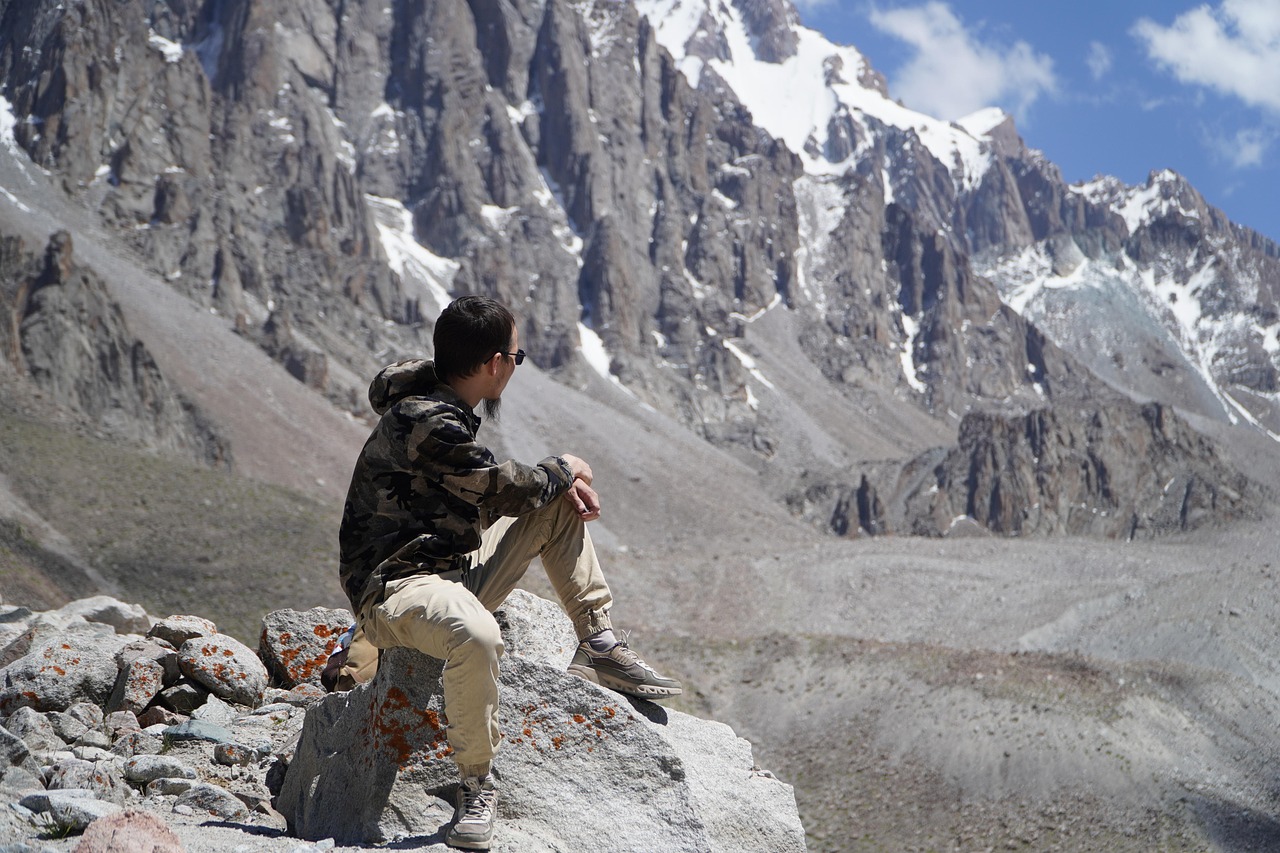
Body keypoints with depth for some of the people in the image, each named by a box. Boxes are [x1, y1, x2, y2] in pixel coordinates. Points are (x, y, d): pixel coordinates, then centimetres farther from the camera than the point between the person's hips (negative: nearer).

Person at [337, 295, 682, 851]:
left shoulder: (441, 410, 11)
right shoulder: (423, 422, -21)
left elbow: (489, 493, 22)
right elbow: (506, 491, -16)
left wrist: (565, 483, 4)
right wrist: (565, 469, 4)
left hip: (454, 573, 10)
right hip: (396, 586, -10)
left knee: (559, 504, 12)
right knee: (476, 635, -42)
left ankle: (597, 648, 12)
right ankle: (476, 784, -24)